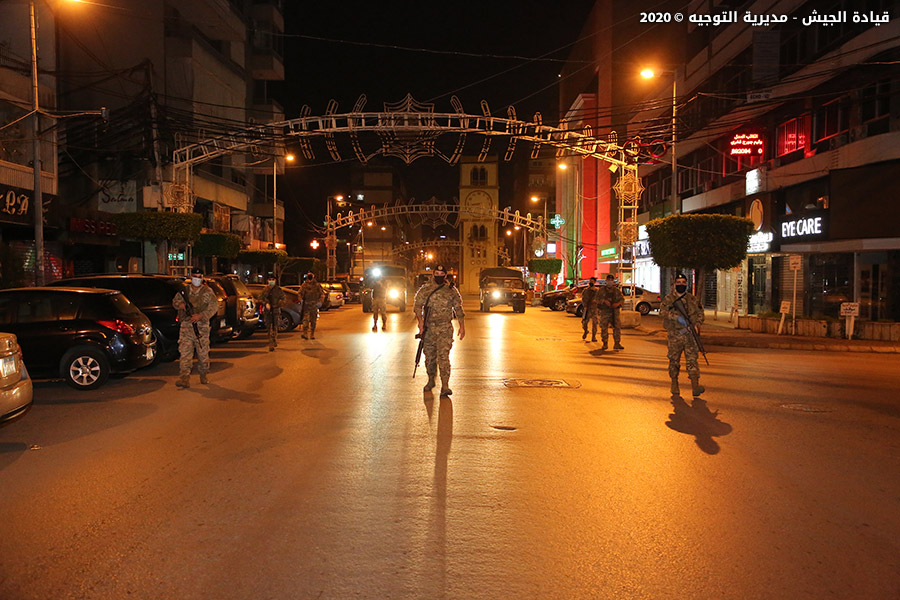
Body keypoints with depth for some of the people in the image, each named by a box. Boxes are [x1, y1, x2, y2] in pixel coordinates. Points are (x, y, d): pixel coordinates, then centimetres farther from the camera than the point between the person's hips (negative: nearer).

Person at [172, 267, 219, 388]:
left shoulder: (208, 292, 1)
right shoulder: (184, 291, 10)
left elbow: (214, 306, -7)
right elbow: (175, 301, 23)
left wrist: (201, 315, -19)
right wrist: (179, 304, -2)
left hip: (202, 326, -2)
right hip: (186, 325, 2)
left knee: (203, 352, 5)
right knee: (185, 352, -6)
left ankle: (204, 375, 22)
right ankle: (185, 378, -9)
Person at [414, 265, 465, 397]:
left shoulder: (452, 291, 4)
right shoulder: (425, 289, 5)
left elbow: (458, 309, 9)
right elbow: (417, 305, 1)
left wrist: (462, 326, 4)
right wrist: (420, 320, -13)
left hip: (445, 329, -2)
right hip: (428, 328, 2)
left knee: (443, 356, -12)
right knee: (429, 356, 11)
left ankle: (445, 386, -14)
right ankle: (431, 380, 31)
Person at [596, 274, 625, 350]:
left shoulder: (617, 290, 9)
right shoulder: (601, 290, 4)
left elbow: (622, 299, 6)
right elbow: (598, 299, -6)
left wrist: (618, 303, -15)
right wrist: (604, 301, -25)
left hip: (614, 312, 2)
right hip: (605, 312, -1)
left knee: (617, 327, -5)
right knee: (604, 328, -2)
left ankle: (617, 344, 0)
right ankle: (605, 344, 10)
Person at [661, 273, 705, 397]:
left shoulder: (693, 299, 12)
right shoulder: (668, 299, 3)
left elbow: (700, 313, 14)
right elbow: (663, 310, -14)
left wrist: (697, 324, -5)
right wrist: (677, 317, -26)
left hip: (690, 335, 1)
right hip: (675, 336, -1)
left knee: (692, 360, -6)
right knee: (674, 361, 5)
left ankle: (695, 386, -12)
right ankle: (674, 384, 19)